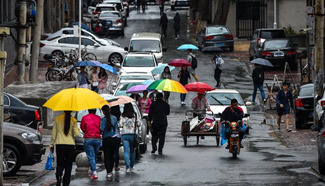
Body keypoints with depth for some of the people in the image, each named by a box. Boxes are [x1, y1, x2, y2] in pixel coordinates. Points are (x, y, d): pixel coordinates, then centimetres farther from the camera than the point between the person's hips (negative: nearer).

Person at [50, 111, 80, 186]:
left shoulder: (57, 119, 1)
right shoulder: (73, 120, -3)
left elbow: (54, 133, 3)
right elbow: (76, 133, -9)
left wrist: (52, 145, 11)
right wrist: (77, 131, 14)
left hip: (59, 144, 0)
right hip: (70, 144, 0)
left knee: (60, 164, 6)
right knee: (68, 165, 9)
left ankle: (59, 176, -23)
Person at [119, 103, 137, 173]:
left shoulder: (123, 116, -5)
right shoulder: (134, 115, -1)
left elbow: (120, 125, -7)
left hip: (125, 135, -2)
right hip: (133, 134, 2)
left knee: (126, 151, -2)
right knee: (132, 151, 14)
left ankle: (127, 167, -12)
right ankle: (131, 167, 18)